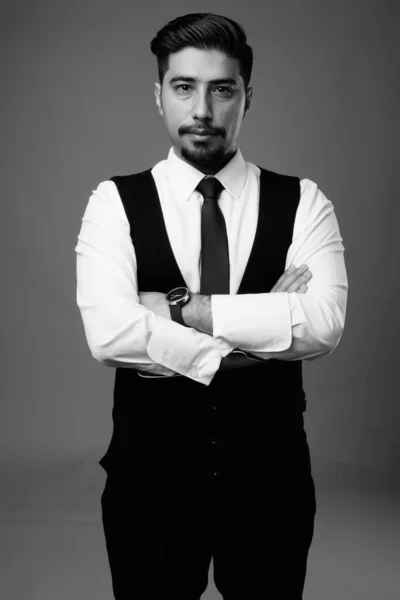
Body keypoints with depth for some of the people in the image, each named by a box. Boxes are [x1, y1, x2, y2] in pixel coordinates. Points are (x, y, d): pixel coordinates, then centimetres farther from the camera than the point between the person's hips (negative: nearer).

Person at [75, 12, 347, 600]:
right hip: (149, 476, 0)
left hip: (271, 476, 1)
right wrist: (265, 331, -17)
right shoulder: (115, 203, -4)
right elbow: (109, 333, -19)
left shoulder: (303, 203, -2)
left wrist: (179, 307, -19)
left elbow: (324, 324, -18)